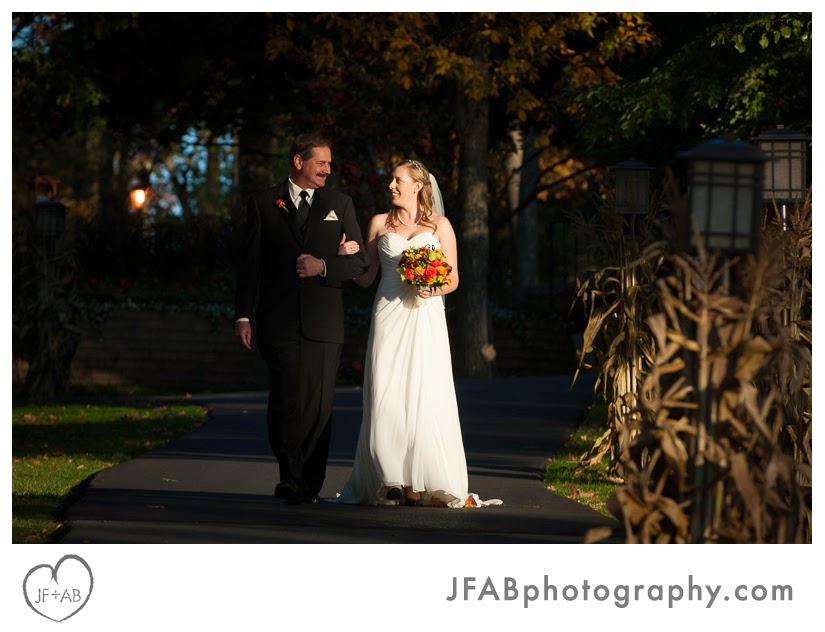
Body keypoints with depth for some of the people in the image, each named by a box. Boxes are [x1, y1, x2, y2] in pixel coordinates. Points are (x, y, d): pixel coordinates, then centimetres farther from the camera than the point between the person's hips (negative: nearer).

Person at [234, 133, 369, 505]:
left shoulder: (339, 205, 12)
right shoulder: (263, 204, 8)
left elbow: (359, 261, 9)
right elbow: (250, 263, 6)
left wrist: (324, 266, -10)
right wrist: (244, 316, 0)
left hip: (323, 321, 2)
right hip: (279, 321, -1)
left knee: (319, 406, 0)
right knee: (286, 402, -5)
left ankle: (309, 485, 7)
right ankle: (291, 480, 6)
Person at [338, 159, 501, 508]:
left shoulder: (440, 226, 10)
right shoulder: (380, 224, 13)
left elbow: (453, 278, 9)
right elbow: (366, 276, 12)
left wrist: (435, 289, -11)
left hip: (425, 318, -1)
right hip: (389, 317, 1)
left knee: (426, 397, -7)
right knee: (386, 397, -6)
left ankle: (425, 483, -4)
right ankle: (391, 483, -2)